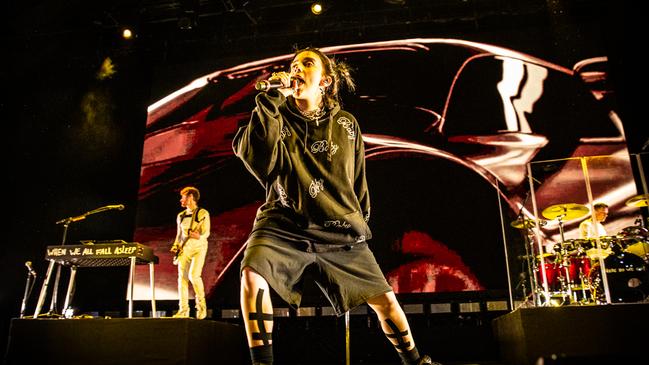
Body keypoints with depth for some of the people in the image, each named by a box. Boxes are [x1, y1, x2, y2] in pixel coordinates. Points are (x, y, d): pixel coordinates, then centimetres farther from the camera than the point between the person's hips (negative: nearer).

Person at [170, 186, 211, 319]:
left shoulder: (203, 213, 0)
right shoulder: (181, 216, 17)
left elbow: (206, 232, -8)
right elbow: (179, 235, 21)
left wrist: (200, 236, -29)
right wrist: (175, 247, 6)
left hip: (198, 248, -5)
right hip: (184, 249, 5)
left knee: (194, 275, -20)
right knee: (182, 277, -3)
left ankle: (201, 304, -1)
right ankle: (183, 310, 1)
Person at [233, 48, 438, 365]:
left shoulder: (346, 125, 9)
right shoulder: (276, 119, 5)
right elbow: (254, 156, -16)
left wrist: (360, 222, 19)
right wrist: (274, 97, -14)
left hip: (339, 232, 2)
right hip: (284, 227, -1)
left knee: (385, 300, 3)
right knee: (252, 273, -30)